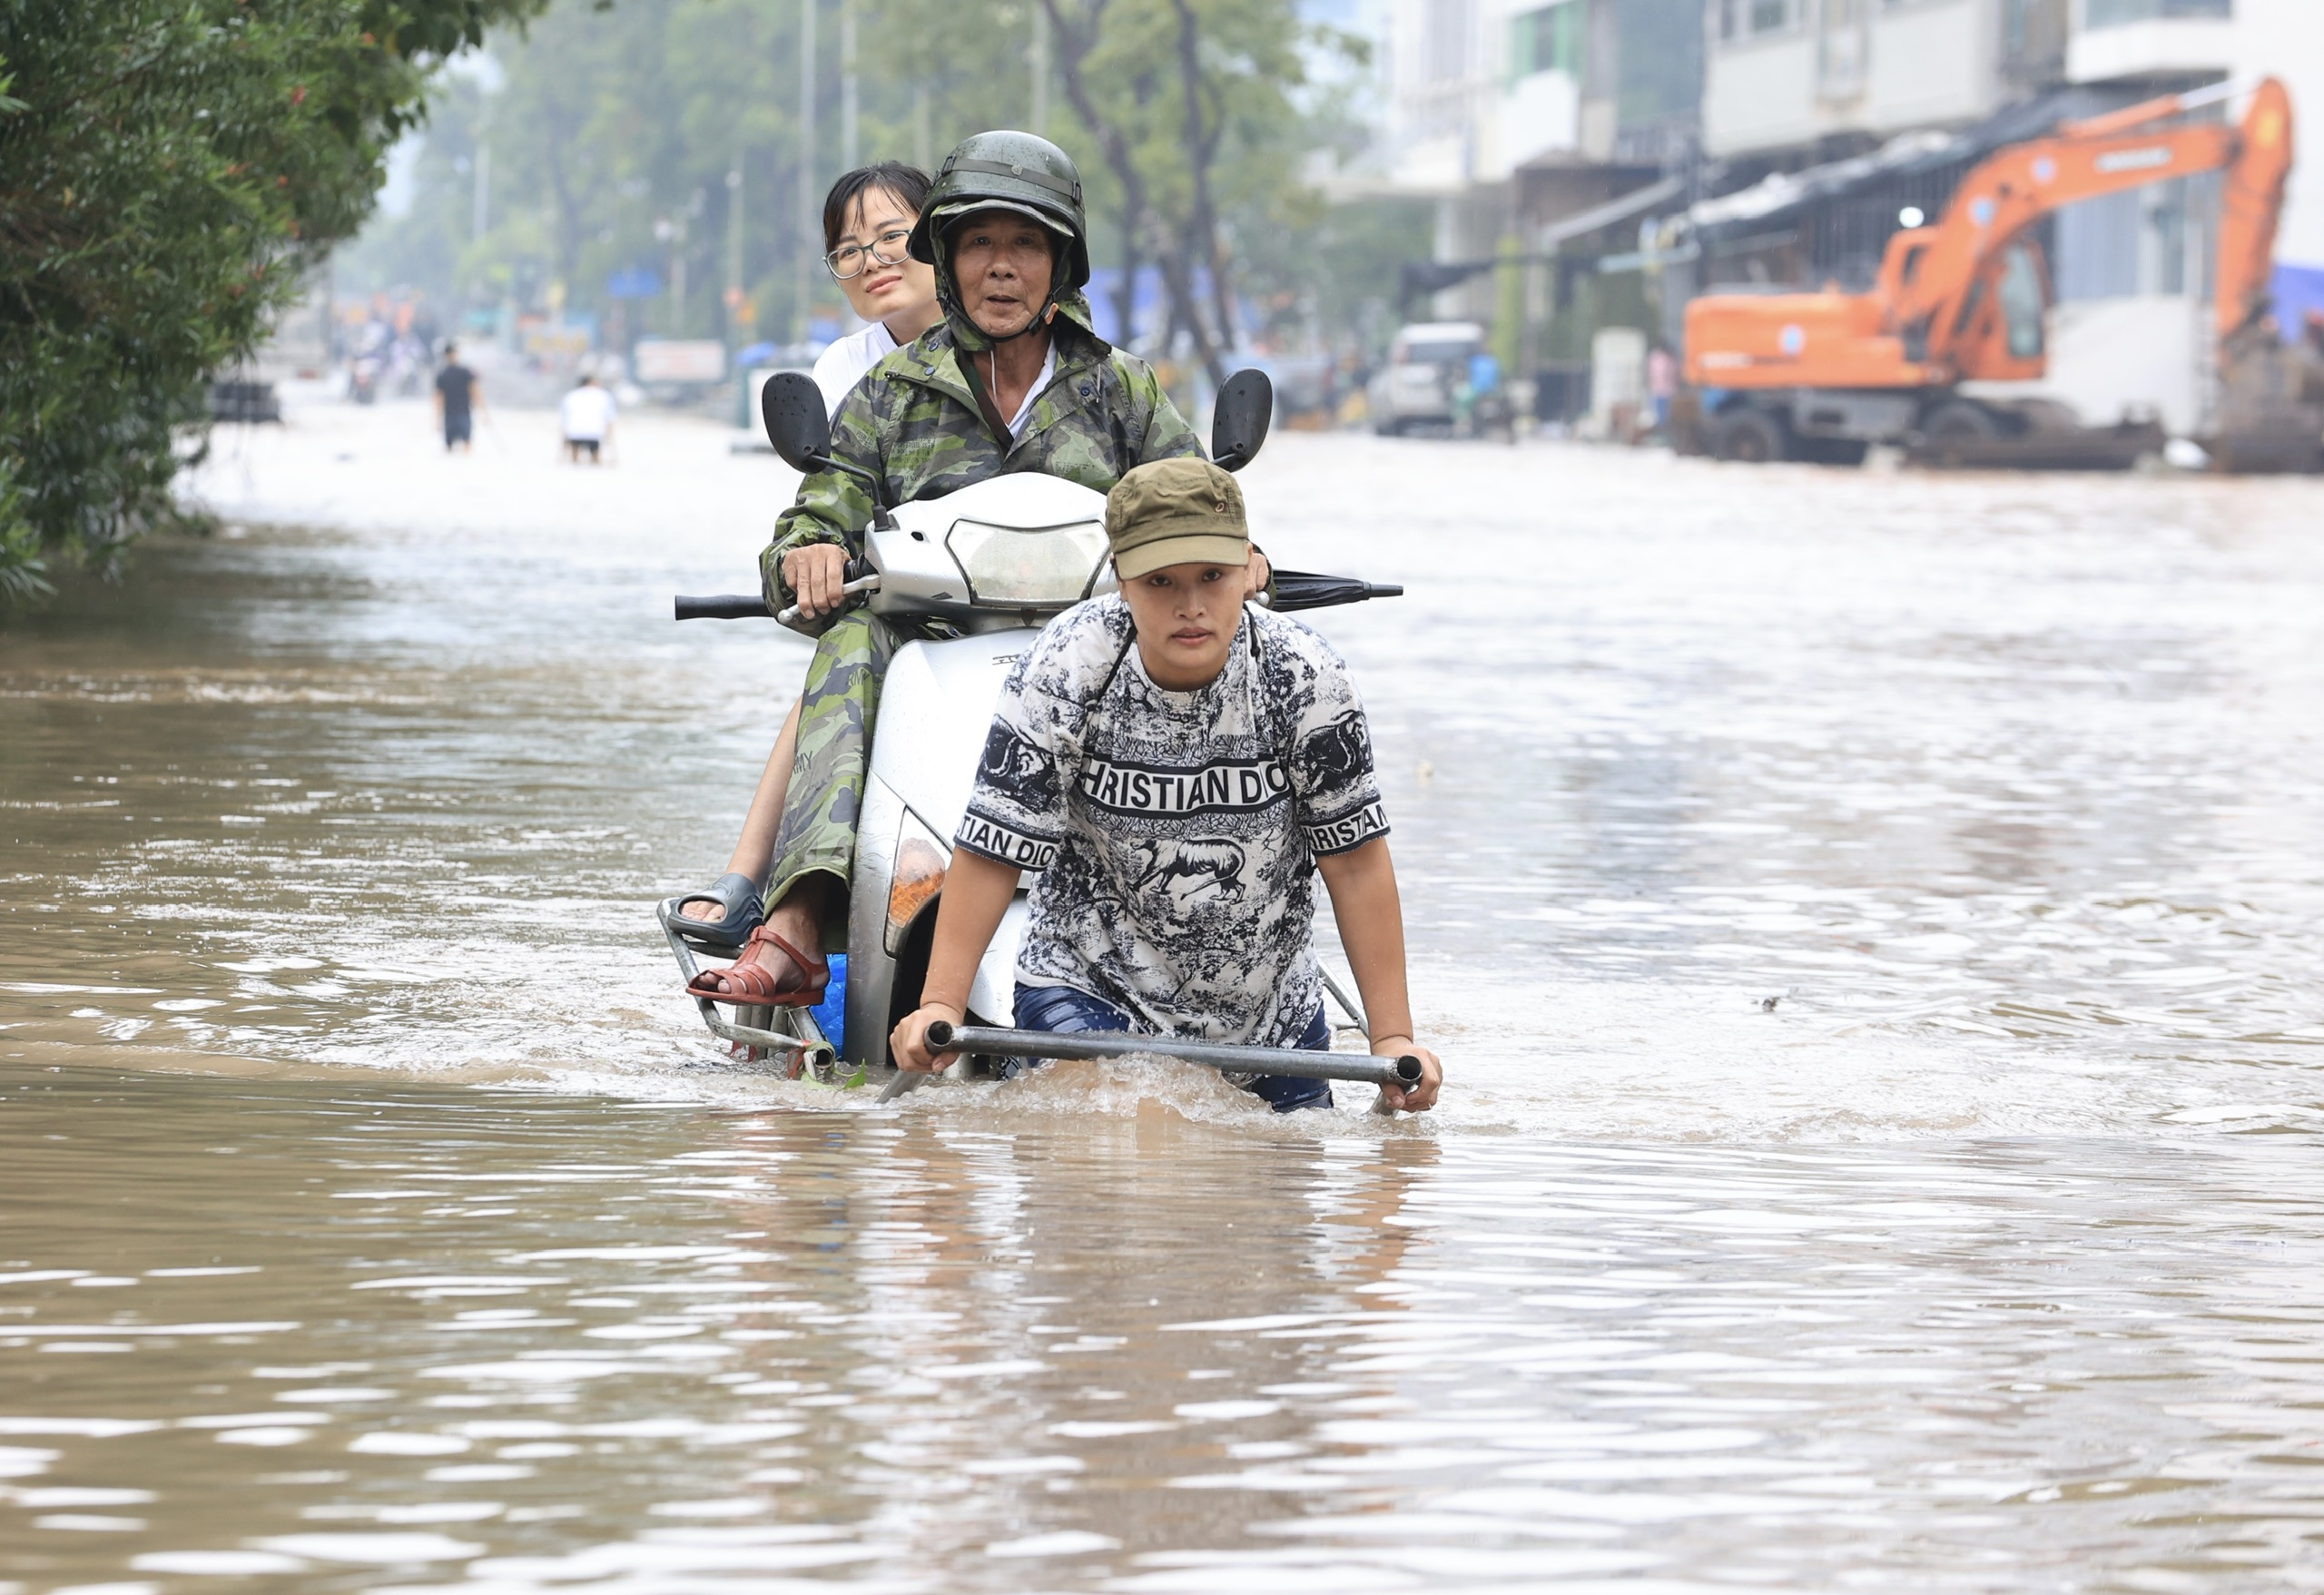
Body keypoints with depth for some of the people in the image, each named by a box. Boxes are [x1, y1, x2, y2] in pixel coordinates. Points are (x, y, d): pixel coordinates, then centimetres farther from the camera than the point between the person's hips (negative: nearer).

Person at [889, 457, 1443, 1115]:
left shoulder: (1305, 678, -17)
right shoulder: (1063, 672, -20)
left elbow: (1355, 860, -11)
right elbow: (992, 852, -17)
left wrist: (1393, 1037, -12)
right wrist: (940, 1005, -26)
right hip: (1088, 989, -2)